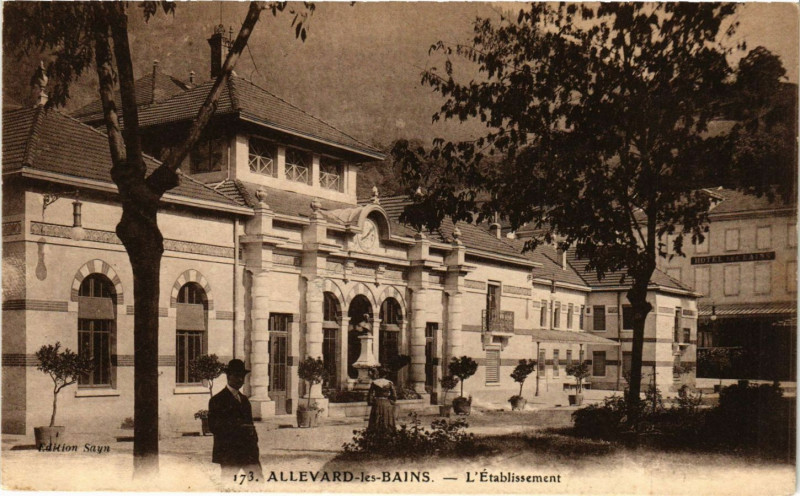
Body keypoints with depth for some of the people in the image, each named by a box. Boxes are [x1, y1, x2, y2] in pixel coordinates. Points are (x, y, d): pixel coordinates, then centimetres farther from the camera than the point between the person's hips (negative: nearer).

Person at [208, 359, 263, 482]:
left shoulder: (244, 399, 21)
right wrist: (237, 427, -20)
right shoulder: (217, 400, -2)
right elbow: (213, 426, -11)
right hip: (228, 454, -6)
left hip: (248, 452, 6)